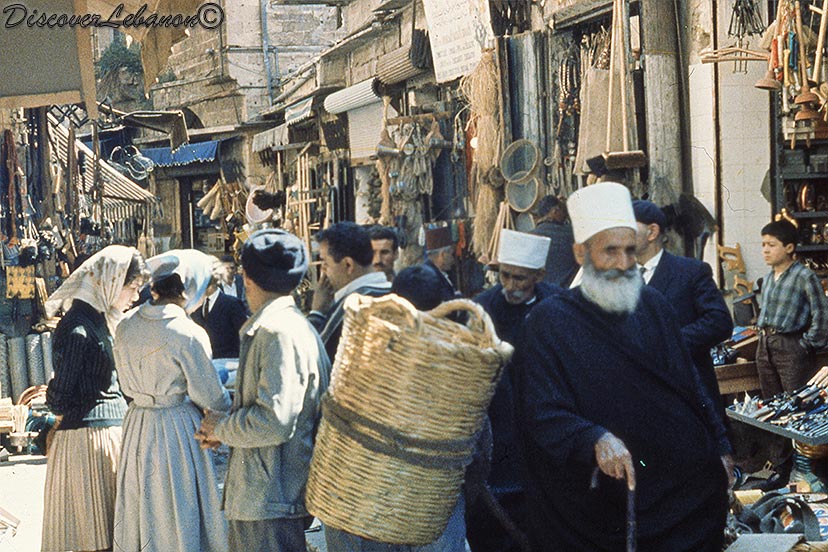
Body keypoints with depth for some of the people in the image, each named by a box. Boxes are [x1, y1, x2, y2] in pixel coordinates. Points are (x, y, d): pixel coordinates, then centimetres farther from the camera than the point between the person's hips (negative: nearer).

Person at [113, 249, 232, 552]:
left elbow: (127, 382, 9)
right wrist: (228, 403, 7)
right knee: (179, 511, 7)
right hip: (177, 427, -6)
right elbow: (208, 395, -13)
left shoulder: (126, 325, -1)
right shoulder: (188, 334, -20)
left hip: (137, 425, 6)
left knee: (142, 507, 17)